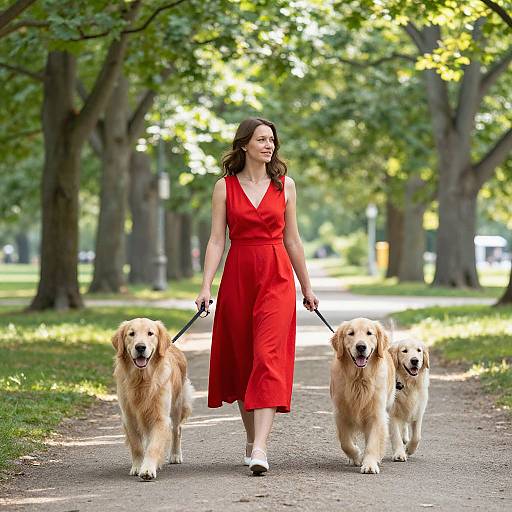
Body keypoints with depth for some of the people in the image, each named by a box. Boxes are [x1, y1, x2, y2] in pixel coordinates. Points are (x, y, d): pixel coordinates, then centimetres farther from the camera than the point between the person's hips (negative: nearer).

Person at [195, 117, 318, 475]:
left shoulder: (285, 185, 6)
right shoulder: (225, 186, 4)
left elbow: (292, 239, 12)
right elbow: (217, 239, 0)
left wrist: (307, 286, 14)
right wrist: (206, 286, -10)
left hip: (277, 277, -1)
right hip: (238, 277, 1)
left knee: (268, 359, -13)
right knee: (240, 360, 8)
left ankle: (260, 448, -21)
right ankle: (252, 439, 23)